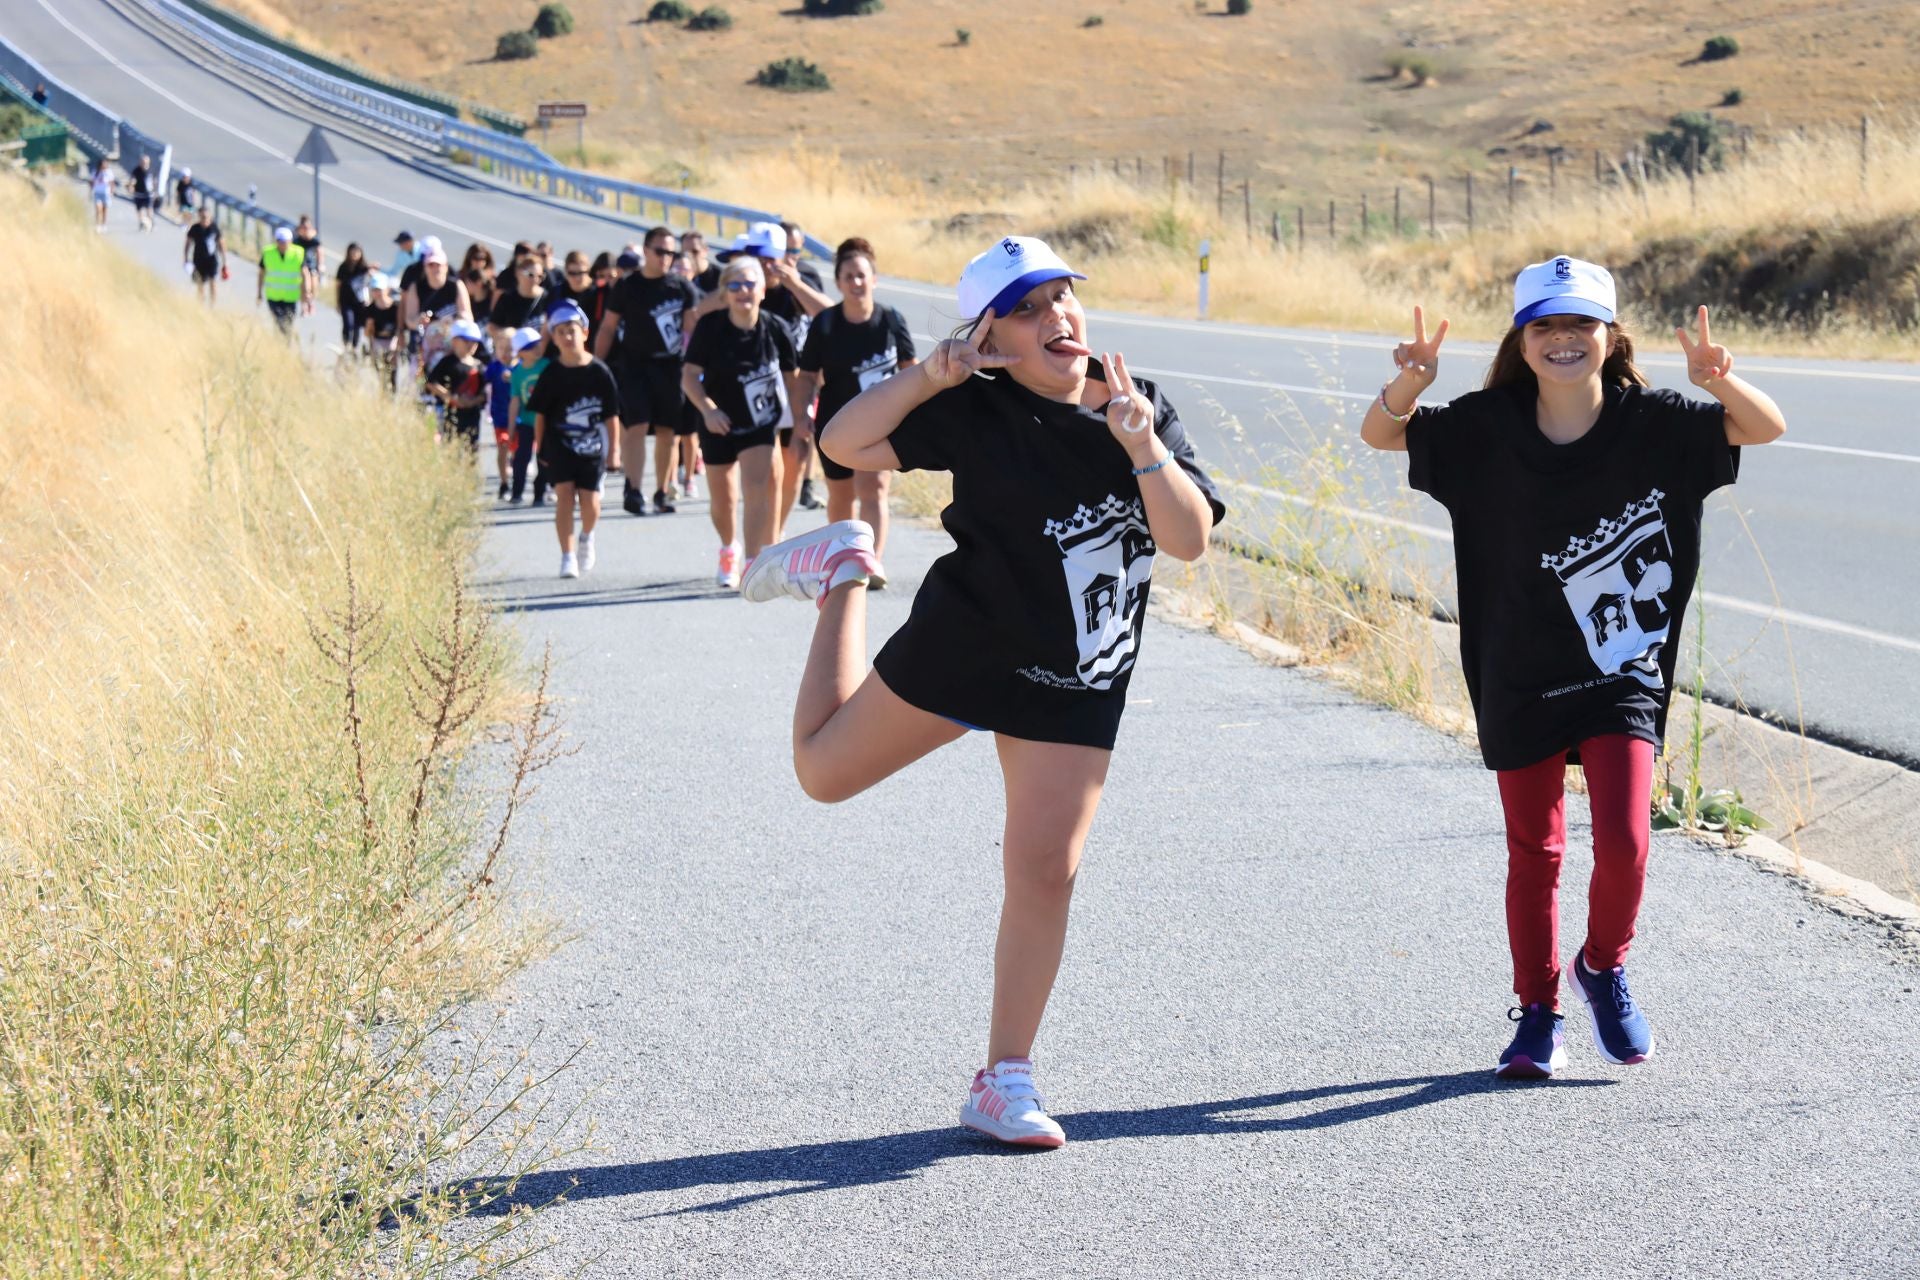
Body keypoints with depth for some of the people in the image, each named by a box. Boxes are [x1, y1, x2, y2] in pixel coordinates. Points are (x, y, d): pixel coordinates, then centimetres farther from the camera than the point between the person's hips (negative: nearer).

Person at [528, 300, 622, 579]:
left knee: (590, 503, -3)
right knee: (564, 494, -11)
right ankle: (567, 556, -4)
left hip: (591, 447, 0)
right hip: (559, 444, 0)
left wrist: (614, 449, 2)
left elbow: (611, 414, 1)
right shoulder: (552, 374, -3)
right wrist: (540, 446, 5)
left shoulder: (599, 372, -5)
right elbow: (540, 414, 6)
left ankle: (586, 537, 31)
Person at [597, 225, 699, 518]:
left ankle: (662, 493, 13)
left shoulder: (682, 288, 6)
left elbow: (693, 328, 5)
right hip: (634, 365, -2)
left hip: (671, 366, 2)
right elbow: (608, 329, 6)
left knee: (668, 432, 4)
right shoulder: (627, 287, 3)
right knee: (637, 426, -14)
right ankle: (632, 489, -18)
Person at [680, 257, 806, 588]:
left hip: (761, 423, -1)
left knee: (757, 491, -17)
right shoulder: (710, 327, -15)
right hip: (719, 425, 1)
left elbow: (791, 379, 0)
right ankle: (729, 549, 44)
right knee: (722, 500, 14)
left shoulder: (776, 329, -12)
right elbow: (689, 376, -13)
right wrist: (707, 409, -29)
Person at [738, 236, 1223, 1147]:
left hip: (1074, 690, 1)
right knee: (824, 771, 15)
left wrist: (1143, 448, -30)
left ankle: (1002, 1085, 10)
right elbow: (846, 442, -18)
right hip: (959, 651, -1)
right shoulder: (977, 411, -14)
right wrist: (931, 375, -27)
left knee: (1045, 873, -3)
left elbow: (1191, 540, -16)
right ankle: (840, 572, 37)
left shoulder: (1141, 409, -6)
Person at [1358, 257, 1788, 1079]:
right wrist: (1408, 385, -26)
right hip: (1520, 680, 1)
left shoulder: (1652, 425, -10)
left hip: (1623, 678, -1)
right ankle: (1537, 1011, 27)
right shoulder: (1488, 428, -8)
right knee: (1533, 852, 10)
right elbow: (1381, 435, -4)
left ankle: (1604, 969, 18)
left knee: (1623, 841, -12)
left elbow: (1765, 428, -13)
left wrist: (1721, 383, -35)